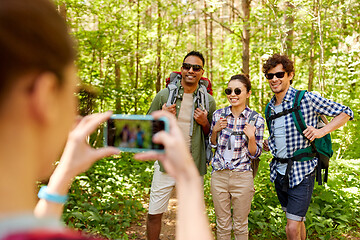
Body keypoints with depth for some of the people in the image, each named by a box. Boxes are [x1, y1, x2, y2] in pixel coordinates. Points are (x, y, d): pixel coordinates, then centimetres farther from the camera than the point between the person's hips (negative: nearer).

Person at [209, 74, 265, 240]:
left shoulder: (256, 120, -7)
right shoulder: (218, 115, -1)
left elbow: (254, 154, -2)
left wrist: (251, 137, -21)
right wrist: (215, 130, -8)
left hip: (242, 177, -2)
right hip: (218, 175, 2)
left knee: (240, 226, 14)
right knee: (222, 225, 15)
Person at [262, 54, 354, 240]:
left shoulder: (306, 99, -12)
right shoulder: (270, 106, 8)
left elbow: (346, 113, -5)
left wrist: (322, 131, -18)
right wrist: (268, 144, 4)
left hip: (301, 172, -6)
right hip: (279, 172, 6)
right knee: (297, 220, 20)